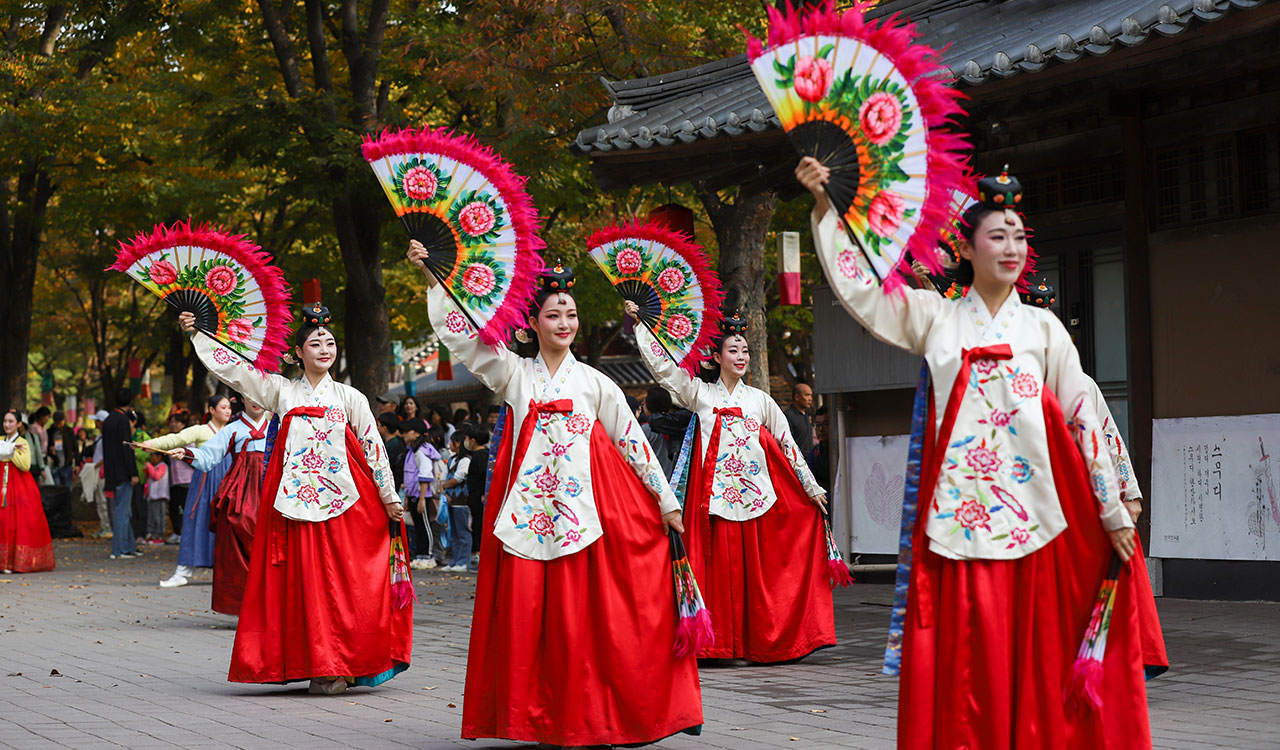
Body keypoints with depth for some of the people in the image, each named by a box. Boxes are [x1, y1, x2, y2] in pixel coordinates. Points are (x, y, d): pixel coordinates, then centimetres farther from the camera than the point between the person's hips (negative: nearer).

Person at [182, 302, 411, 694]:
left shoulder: (349, 398, 8)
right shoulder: (282, 391, 10)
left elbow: (374, 448, 9)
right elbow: (234, 366, 10)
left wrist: (389, 497, 7)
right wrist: (197, 333, 7)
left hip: (343, 501, -1)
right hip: (295, 500, 1)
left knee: (343, 583, -5)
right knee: (303, 583, -2)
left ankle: (339, 665, 1)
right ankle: (320, 667, 4)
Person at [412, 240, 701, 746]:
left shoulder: (595, 384, 10)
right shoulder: (515, 375, 11)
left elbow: (634, 444, 11)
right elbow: (459, 333, 8)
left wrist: (667, 503, 10)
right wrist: (433, 277, 2)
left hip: (582, 508, -1)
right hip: (528, 509, 1)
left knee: (584, 617, -5)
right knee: (526, 615, -4)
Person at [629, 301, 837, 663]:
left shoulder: (760, 400, 13)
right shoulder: (700, 394, 8)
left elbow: (788, 446, 14)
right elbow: (661, 365, 7)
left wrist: (812, 488, 13)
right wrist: (639, 323, 4)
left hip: (756, 494, 1)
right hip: (716, 494, -1)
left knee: (758, 569, 0)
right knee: (721, 568, -4)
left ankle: (763, 642, 5)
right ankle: (720, 642, 0)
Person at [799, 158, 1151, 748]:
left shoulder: (1042, 327, 10)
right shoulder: (934, 318, 9)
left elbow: (1084, 417, 8)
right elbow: (858, 285, 6)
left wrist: (1114, 513, 4)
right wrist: (823, 206, -1)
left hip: (1033, 521, 1)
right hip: (958, 516, 0)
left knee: (1035, 665, 0)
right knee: (965, 666, -2)